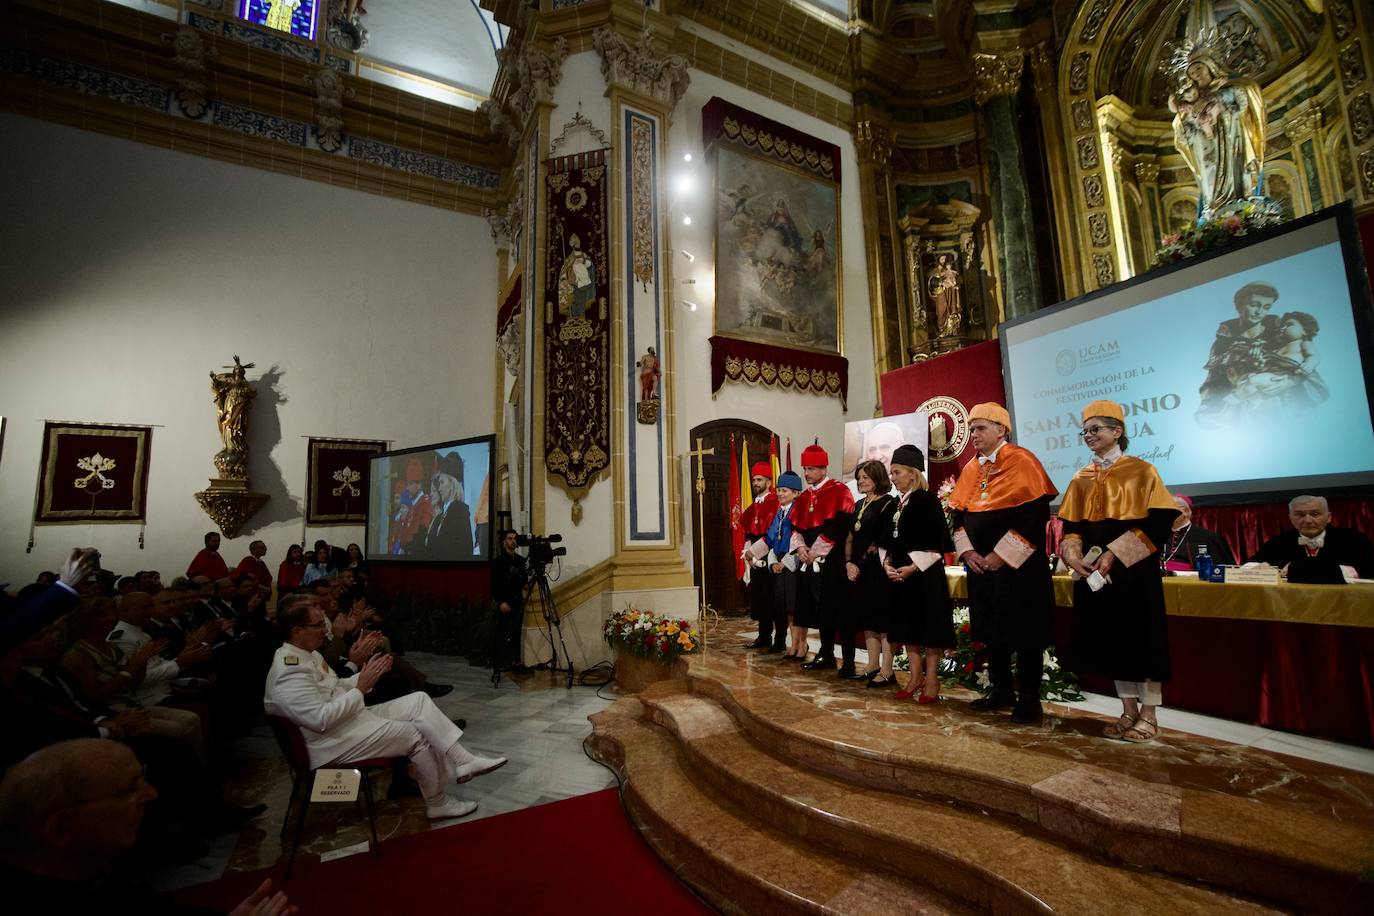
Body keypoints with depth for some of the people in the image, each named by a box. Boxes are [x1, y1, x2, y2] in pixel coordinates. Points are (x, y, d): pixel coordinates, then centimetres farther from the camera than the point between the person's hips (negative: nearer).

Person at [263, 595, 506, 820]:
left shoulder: (307, 654, 10)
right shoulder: (288, 671, -22)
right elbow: (321, 719, -28)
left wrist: (365, 675, -1)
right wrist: (361, 687, -23)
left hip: (355, 718, 9)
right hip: (333, 742, -9)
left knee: (419, 700, -5)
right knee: (413, 733, -13)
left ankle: (463, 761, -9)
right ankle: (436, 804, 5)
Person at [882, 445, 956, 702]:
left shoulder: (927, 500, -9)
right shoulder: (896, 504, 12)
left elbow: (937, 543, -14)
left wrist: (913, 568, -18)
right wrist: (887, 563, 0)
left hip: (924, 574, -7)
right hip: (899, 573, 7)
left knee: (929, 626, 0)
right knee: (907, 626, 11)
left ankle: (931, 681, 10)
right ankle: (915, 677, 22)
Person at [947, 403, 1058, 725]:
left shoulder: (1022, 461, -9)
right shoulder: (970, 469, 11)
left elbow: (1035, 514, -16)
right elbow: (957, 514, 12)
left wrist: (1001, 555, -18)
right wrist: (967, 551, -2)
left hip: (1019, 565, -6)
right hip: (981, 564, 6)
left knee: (1024, 633, 1)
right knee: (991, 629, 13)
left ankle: (1029, 698, 15)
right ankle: (1001, 690, 26)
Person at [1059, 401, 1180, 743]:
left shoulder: (1141, 471, -4)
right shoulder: (1081, 479, 10)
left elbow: (1158, 523, -11)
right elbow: (1071, 526, 10)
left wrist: (1114, 554, -20)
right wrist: (1073, 555, -10)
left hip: (1133, 570, -5)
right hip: (1093, 571, 5)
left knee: (1140, 638, 1)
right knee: (1111, 639, 9)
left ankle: (1149, 715, 16)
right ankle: (1129, 710, 22)